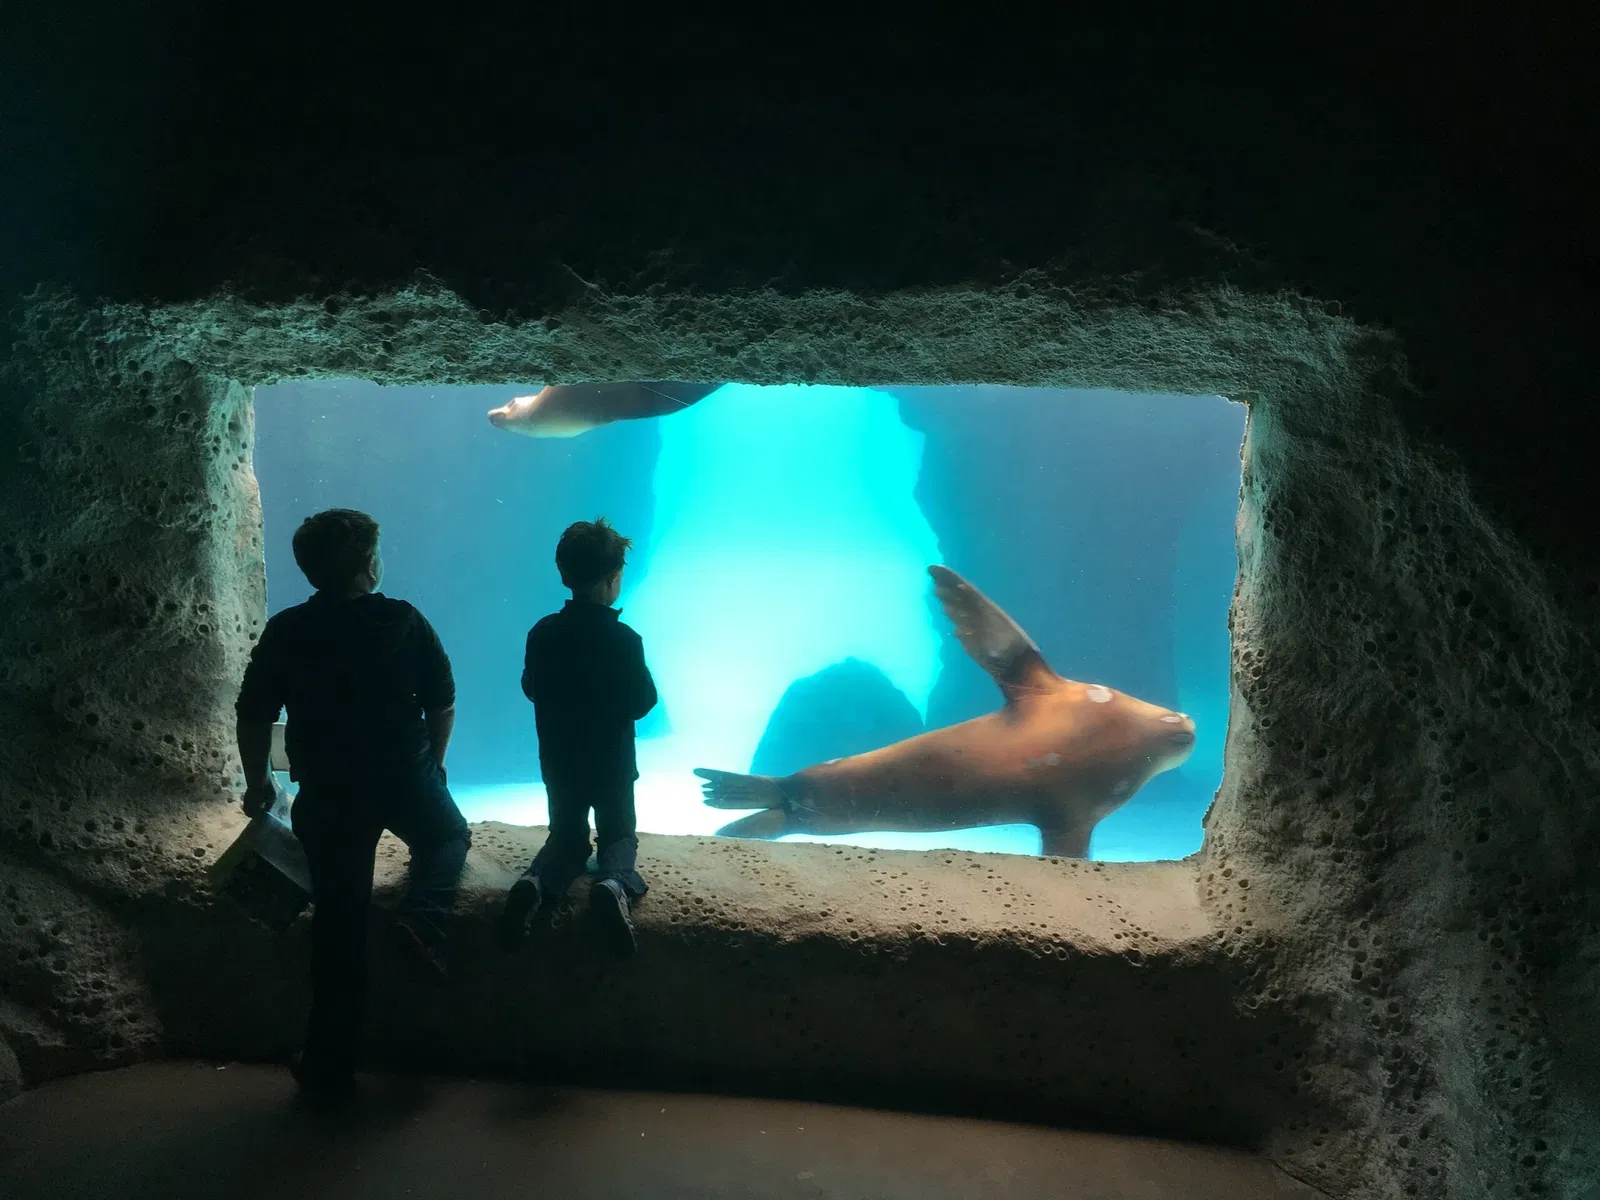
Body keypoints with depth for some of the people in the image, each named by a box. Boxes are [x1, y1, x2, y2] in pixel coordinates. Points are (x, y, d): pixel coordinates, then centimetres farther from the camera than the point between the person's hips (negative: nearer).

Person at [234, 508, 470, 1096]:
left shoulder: (284, 633, -3)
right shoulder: (403, 622, -6)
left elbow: (253, 718, 0)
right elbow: (443, 704, 0)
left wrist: (258, 783, 16)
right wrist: (433, 762, 17)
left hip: (327, 793, 2)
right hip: (406, 777, -2)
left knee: (338, 921, 10)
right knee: (448, 838, 29)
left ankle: (329, 1062, 15)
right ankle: (421, 917, -3)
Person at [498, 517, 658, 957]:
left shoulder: (542, 633, -9)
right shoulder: (624, 639, -20)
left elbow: (531, 689, 4)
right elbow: (642, 702, -13)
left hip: (558, 762, 3)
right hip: (612, 763, -3)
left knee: (567, 838, 20)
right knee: (619, 835, 17)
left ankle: (535, 884, -15)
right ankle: (615, 884, -18)